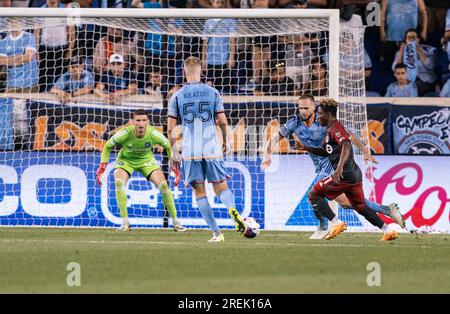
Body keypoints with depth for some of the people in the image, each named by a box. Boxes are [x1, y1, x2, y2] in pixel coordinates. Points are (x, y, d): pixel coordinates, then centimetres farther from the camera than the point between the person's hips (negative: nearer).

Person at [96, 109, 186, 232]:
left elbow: (168, 146, -6)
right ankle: (125, 223, -22)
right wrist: (102, 166, -15)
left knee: (163, 185, -15)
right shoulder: (125, 133, -31)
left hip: (146, 160, 1)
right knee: (119, 182, -30)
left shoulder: (153, 134, -28)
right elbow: (108, 146, -11)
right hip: (126, 160, -1)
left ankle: (175, 221, 3)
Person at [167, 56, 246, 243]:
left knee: (199, 192, 6)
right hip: (212, 149, 0)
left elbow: (170, 128, 3)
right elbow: (223, 122, 4)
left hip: (190, 152, 0)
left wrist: (173, 156, 10)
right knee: (221, 188, 7)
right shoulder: (212, 93, 4)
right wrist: (226, 143, 21)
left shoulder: (177, 96, 4)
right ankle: (232, 209, -26)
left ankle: (216, 233, -2)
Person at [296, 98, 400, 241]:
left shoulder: (335, 127, -9)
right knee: (360, 207, 18)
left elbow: (346, 146, -25)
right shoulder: (331, 129, 22)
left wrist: (339, 167, -37)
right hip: (355, 174, 10)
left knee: (314, 194, -4)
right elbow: (325, 152, 33)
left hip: (345, 175, -10)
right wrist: (305, 148, 25)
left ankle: (336, 223, -12)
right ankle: (388, 231, 14)